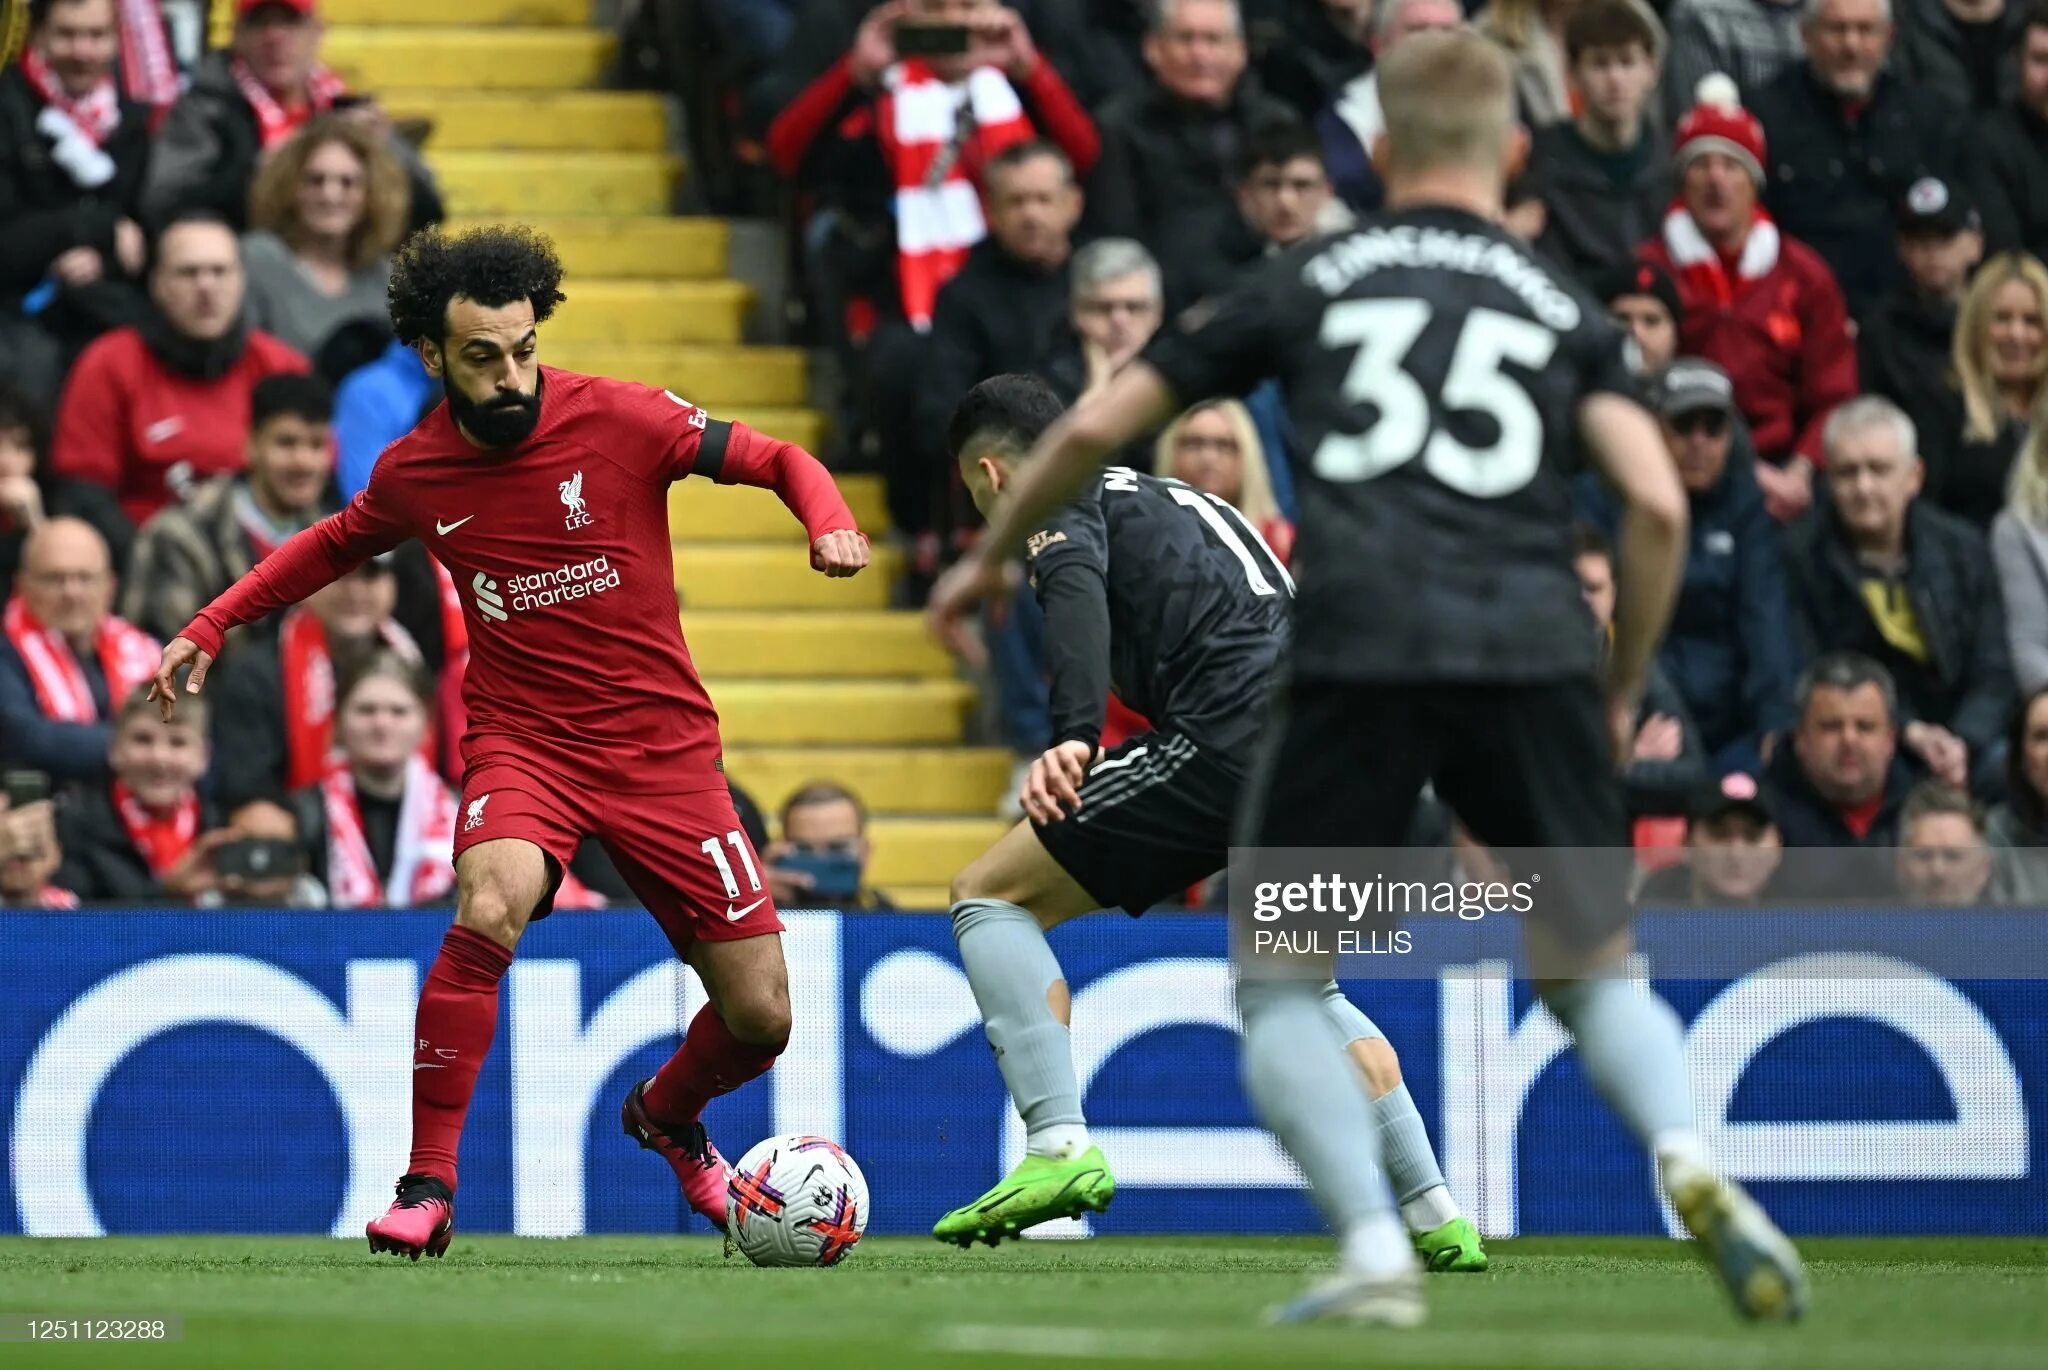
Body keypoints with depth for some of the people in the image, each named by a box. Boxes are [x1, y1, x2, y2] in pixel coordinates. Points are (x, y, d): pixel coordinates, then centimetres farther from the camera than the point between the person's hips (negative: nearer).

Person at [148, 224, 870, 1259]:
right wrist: (210, 628, 18)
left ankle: (668, 1117, 37)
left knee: (760, 1019, 0)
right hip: (522, 740, 0)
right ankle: (426, 1185, -25)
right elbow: (334, 545, 21)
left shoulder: (619, 420, -11)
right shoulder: (413, 472, -2)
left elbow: (778, 461, -2)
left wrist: (828, 523, -23)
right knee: (493, 904, -35)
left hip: (660, 746, 0)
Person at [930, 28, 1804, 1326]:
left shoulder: (1309, 281, 18)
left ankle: (1375, 1252, -5)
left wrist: (988, 557, 36)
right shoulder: (1566, 309, 18)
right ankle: (1690, 1160, -12)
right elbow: (1658, 503, 5)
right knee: (1598, 977, 17)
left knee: (1279, 988, 14)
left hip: (1359, 662, -1)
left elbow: (1095, 427, 20)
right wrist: (1621, 695, 17)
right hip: (1534, 658, 1)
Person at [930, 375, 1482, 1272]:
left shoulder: (1059, 502, 9)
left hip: (1235, 736, -8)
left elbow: (1077, 592, -14)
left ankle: (1059, 1147, -12)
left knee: (990, 897, 3)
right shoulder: (1178, 501, 34)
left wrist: (1073, 737, -28)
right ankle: (1437, 1219, 23)